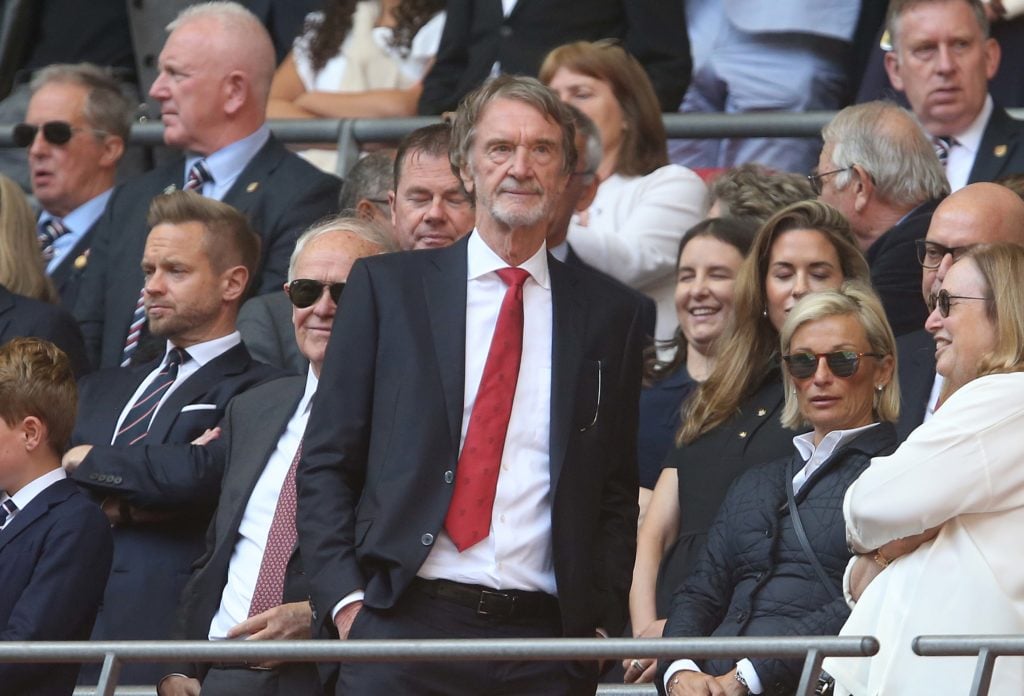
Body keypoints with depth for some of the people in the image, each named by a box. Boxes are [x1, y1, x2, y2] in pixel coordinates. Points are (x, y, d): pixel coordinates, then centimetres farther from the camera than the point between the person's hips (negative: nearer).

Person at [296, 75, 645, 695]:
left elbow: (618, 492, 16)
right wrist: (344, 598, -4)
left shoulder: (607, 314, 13)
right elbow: (326, 463, 8)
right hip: (407, 622, -1)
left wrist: (600, 622, 3)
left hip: (547, 643, 1)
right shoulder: (386, 287, 9)